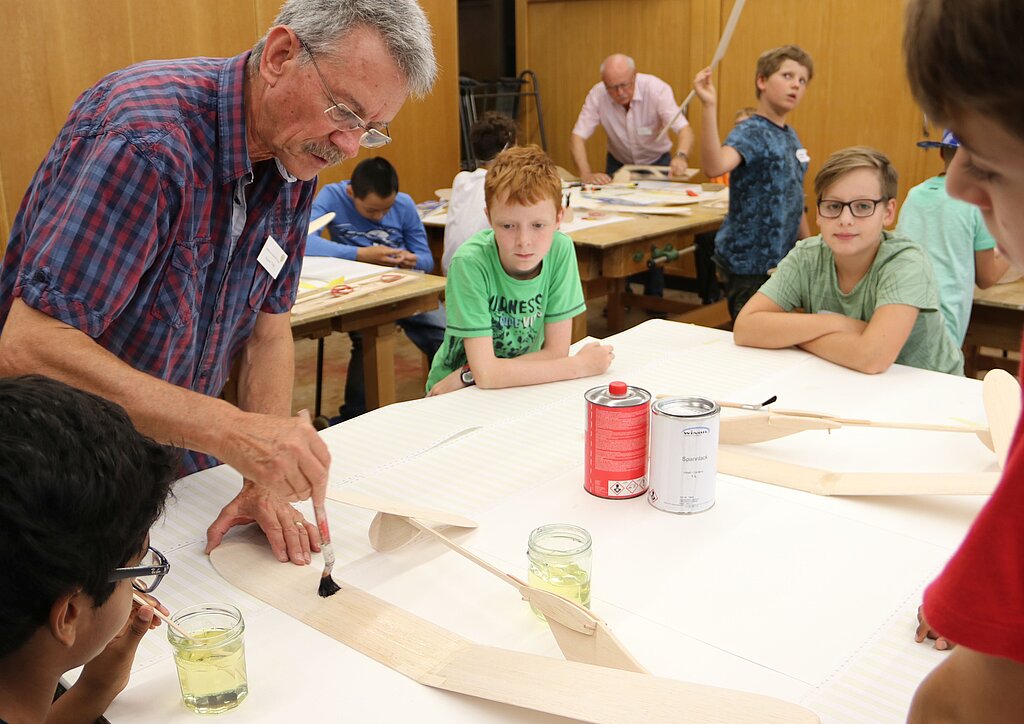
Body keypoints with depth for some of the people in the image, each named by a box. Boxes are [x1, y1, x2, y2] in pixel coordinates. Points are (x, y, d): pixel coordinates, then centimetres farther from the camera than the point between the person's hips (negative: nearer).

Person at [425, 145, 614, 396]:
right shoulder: (470, 263, -23)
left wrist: (466, 375, -18)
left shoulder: (561, 250, -14)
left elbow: (556, 352, -11)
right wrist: (581, 365, -19)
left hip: (523, 385, 5)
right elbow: (485, 373, -25)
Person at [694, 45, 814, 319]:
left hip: (782, 259, 8)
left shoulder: (791, 137, 10)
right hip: (748, 264, -8)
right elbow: (714, 167, -37)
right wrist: (709, 106, -45)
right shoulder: (750, 132, -14)